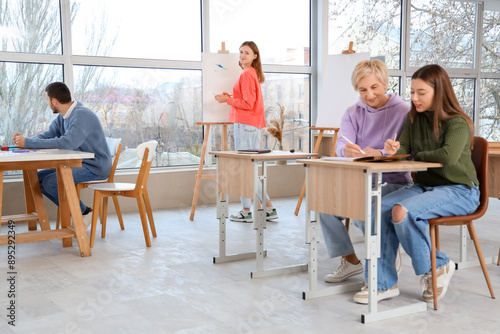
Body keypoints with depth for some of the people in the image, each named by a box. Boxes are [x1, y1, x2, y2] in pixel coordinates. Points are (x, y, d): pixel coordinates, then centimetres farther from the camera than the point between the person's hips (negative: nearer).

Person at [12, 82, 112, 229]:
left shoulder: (82, 115, -23)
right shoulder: (62, 117, 9)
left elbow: (67, 142, -35)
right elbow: (47, 135, 8)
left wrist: (28, 142, -31)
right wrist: (25, 140, -13)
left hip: (95, 167, -10)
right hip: (77, 164, 10)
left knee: (50, 182, -23)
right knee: (38, 178, 5)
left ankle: (84, 212, -4)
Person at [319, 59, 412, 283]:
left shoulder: (403, 112, -5)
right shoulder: (353, 113, 11)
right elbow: (341, 144, -7)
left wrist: (379, 154, -36)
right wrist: (347, 150, -32)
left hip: (393, 182, -5)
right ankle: (350, 260, -1)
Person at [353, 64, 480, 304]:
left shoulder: (458, 123, -12)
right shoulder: (414, 119, 9)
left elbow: (449, 156, -30)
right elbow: (404, 150, 4)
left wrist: (419, 156, -12)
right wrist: (394, 150, -21)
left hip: (458, 191, -7)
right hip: (424, 185, 7)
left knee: (403, 211, -31)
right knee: (380, 208, -19)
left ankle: (436, 267, -6)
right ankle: (384, 283, -13)